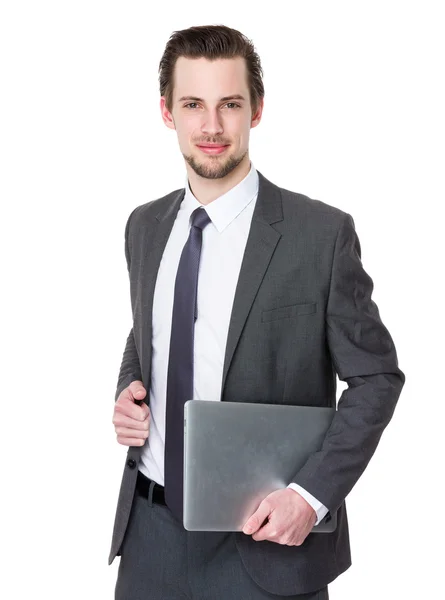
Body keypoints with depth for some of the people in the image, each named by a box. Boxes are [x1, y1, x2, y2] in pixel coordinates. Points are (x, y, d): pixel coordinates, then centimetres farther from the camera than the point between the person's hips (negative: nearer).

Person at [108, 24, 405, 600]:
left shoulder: (323, 233, -12)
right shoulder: (144, 226, 4)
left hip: (266, 536, -4)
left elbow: (376, 377, -7)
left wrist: (311, 495, -16)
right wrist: (128, 393, -2)